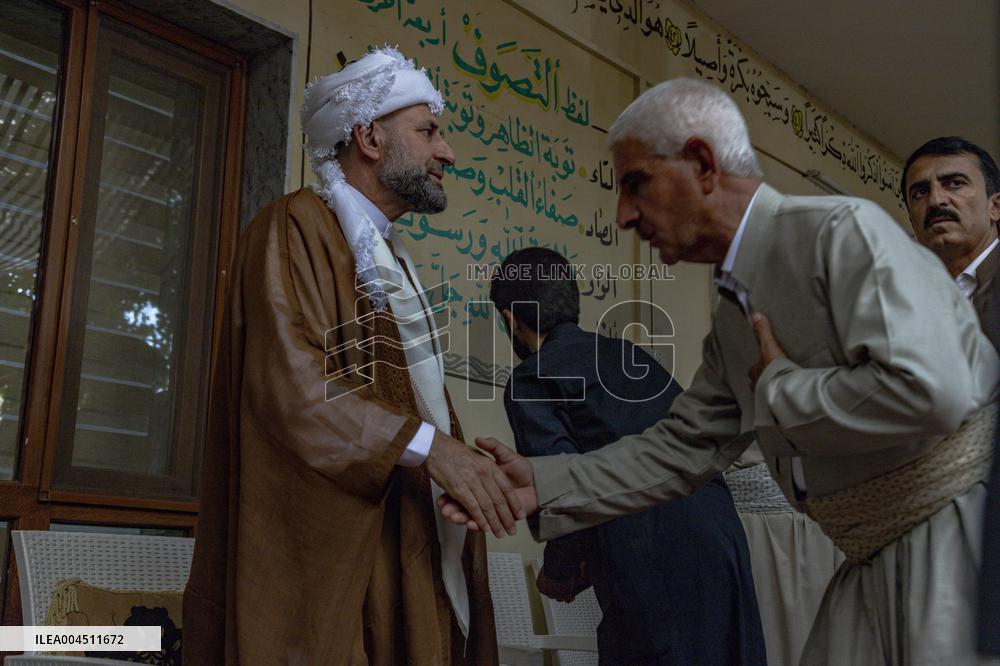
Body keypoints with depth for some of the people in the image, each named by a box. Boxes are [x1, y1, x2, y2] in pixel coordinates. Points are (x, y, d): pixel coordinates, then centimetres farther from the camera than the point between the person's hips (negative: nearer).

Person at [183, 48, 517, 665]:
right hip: (337, 542, -8)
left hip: (405, 545, 8)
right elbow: (291, 381, -18)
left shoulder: (392, 257, 22)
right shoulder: (296, 226, -4)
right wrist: (429, 446, -22)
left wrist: (469, 465, 2)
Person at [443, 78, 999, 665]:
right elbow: (683, 448, 13)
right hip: (875, 564, 8)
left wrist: (779, 389, -15)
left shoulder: (843, 230, -17)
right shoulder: (732, 324, 9)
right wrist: (540, 485, 4)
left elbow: (927, 390, -29)